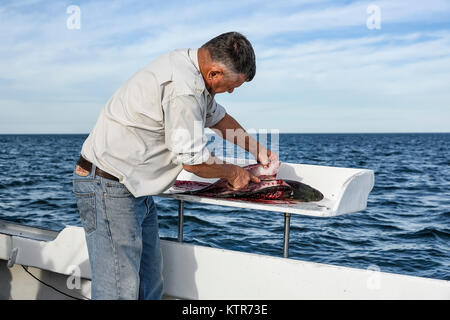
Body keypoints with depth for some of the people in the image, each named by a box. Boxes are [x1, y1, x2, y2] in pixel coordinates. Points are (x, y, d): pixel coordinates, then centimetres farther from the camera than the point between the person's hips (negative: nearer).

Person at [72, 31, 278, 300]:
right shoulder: (182, 88, -25)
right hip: (108, 187, -11)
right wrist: (232, 172, 0)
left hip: (135, 191, 11)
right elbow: (192, 159, -18)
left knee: (149, 284, 13)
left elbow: (216, 115, 24)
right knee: (120, 290, -7)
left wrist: (258, 150, 24)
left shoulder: (187, 64, 7)